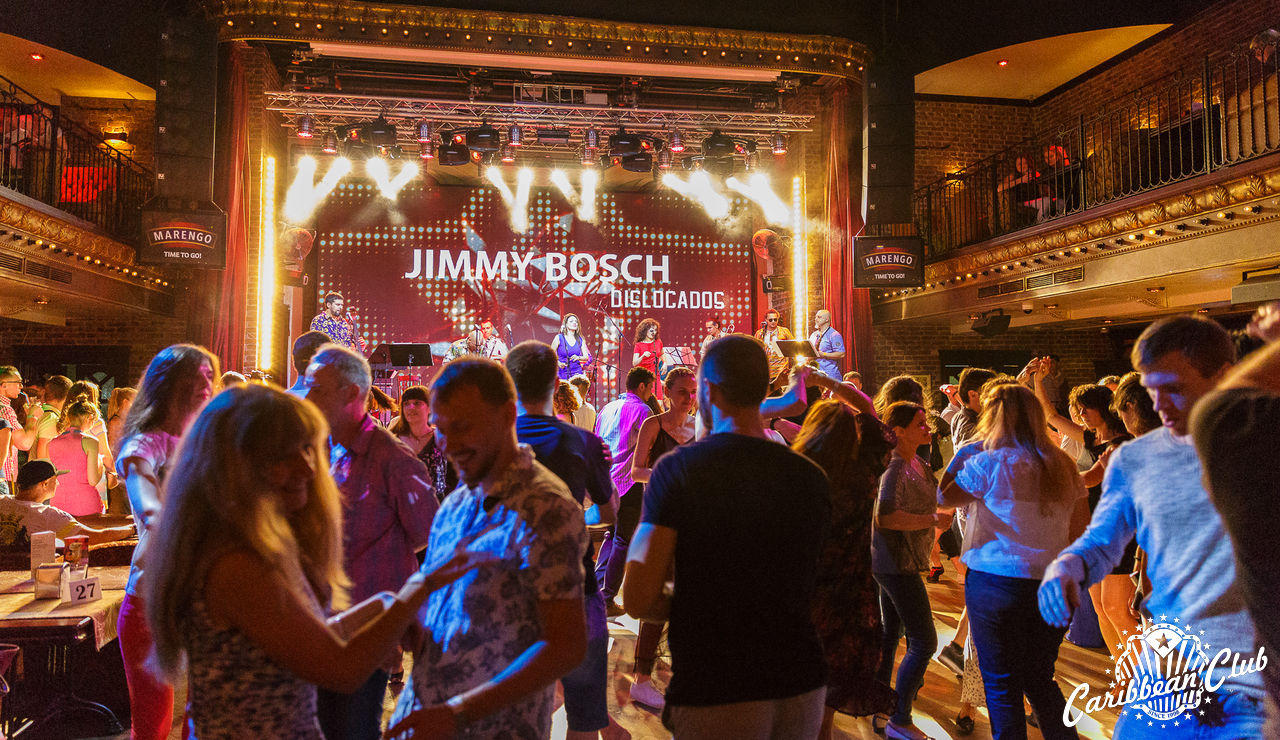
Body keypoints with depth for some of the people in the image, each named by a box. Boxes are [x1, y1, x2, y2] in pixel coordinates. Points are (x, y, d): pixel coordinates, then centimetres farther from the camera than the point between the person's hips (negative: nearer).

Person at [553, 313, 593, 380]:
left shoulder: (580, 340, 8)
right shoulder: (559, 338, 0)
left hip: (577, 373, 2)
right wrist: (558, 362, -14)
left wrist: (578, 357, -12)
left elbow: (586, 357, 8)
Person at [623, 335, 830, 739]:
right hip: (803, 686, 5)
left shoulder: (679, 468, -13)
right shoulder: (812, 477, -1)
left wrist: (691, 601, 4)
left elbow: (638, 600, -16)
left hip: (714, 695, -4)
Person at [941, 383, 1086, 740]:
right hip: (1054, 586, 5)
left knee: (1002, 687, 8)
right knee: (1041, 680, 20)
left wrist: (962, 455, 6)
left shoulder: (990, 463, -12)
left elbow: (944, 497, 0)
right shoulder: (1064, 466, 4)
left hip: (996, 583, -5)